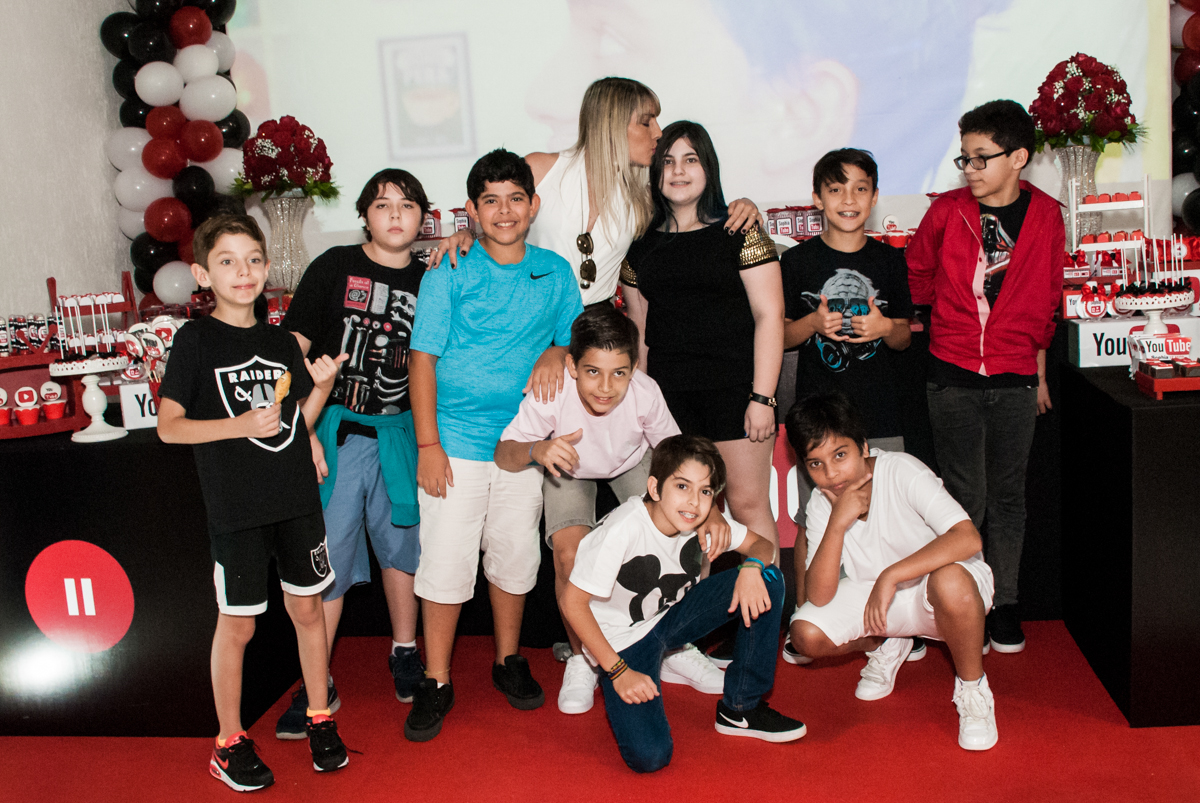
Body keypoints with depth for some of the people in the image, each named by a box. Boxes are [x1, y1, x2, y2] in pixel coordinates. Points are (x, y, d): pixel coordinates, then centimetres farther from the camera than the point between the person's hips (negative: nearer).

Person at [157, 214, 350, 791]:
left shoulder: (281, 343, 9)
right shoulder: (196, 339, -5)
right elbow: (168, 425, -10)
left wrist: (322, 386, -4)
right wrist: (240, 425, -21)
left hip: (296, 499, 4)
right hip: (235, 507, -4)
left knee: (307, 610, 12)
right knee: (237, 624, 4)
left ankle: (319, 719, 29)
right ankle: (229, 743, 20)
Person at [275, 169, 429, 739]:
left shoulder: (427, 280, 7)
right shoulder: (334, 267, -1)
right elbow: (293, 349, -5)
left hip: (398, 432, 3)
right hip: (335, 430, -3)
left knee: (402, 541, 13)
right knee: (325, 555, 0)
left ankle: (404, 654, 34)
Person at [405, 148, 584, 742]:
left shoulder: (555, 273, 6)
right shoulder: (449, 275, -3)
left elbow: (571, 341, 17)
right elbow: (422, 358, -5)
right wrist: (427, 445, -10)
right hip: (454, 443, -3)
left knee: (515, 557, 12)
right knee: (446, 561, -1)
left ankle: (508, 661, 31)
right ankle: (436, 683, 13)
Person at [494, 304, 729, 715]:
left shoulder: (645, 393, -34)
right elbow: (503, 454, -26)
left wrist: (709, 508, -35)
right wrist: (536, 450, -50)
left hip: (633, 463, 1)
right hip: (570, 469, -1)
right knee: (570, 553, -24)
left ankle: (674, 649, 10)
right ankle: (581, 658, 4)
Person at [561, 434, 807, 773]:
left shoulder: (698, 519, -13)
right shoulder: (624, 530, -31)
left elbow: (761, 543, 0)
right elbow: (573, 601, -25)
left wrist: (752, 566, -25)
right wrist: (618, 671, -24)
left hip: (673, 615, 6)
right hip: (624, 637, -6)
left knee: (768, 579, -13)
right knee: (650, 757, -25)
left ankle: (740, 709, 0)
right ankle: (613, 687, 7)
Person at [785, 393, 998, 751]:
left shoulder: (901, 471, -24)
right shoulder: (821, 505, -10)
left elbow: (968, 537, -37)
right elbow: (820, 597, -20)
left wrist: (891, 575, -40)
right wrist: (838, 523, -31)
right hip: (877, 597, 5)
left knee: (949, 582, -40)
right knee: (806, 632, -18)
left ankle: (972, 688, -11)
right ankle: (886, 647, 15)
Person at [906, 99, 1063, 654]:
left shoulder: (1045, 216, 2)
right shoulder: (947, 211, -2)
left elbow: (1047, 300, 12)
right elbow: (917, 278, 13)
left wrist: (1039, 371, 16)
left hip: (1015, 381, 1)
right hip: (952, 378, -1)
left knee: (1008, 494, 8)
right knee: (965, 496, 1)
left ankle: (1004, 605, 20)